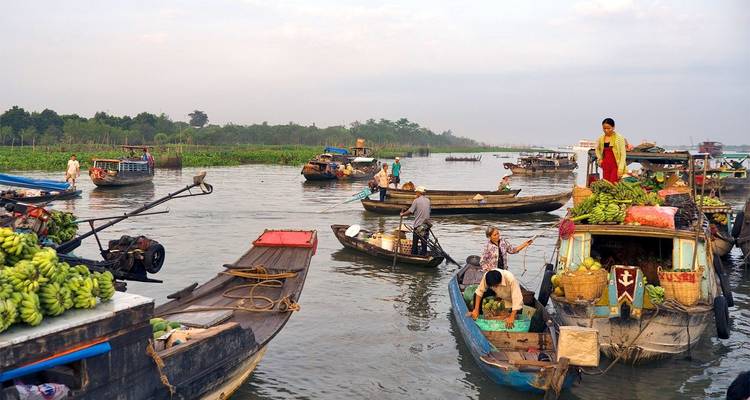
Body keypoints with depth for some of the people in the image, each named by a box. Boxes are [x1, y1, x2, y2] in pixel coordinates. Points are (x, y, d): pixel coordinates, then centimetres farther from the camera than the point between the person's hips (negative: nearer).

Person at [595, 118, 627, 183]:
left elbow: (623, 154, -8)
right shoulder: (601, 138, 7)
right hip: (605, 165, 5)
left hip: (616, 165, -5)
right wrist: (600, 159, 11)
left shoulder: (619, 138, -7)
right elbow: (597, 149, 27)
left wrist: (620, 168, -15)